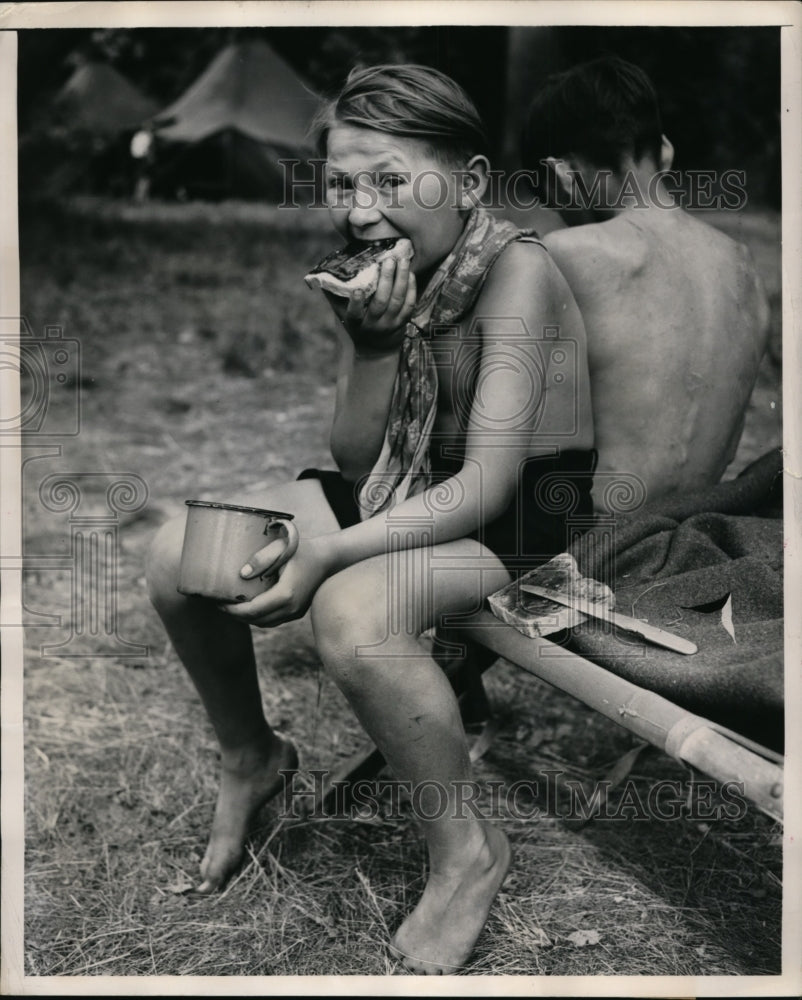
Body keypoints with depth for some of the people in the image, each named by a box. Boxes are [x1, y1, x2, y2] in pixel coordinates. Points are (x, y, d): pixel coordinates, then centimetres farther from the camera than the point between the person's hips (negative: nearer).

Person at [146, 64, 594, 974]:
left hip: (521, 520, -7)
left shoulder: (514, 270, -22)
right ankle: (247, 760, 20)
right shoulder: (373, 280, -2)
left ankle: (465, 850, -11)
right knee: (178, 556, -7)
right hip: (401, 493, 7)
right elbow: (355, 463, -4)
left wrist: (326, 553, -35)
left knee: (352, 611, -36)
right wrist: (375, 346, -21)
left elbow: (489, 483, -27)